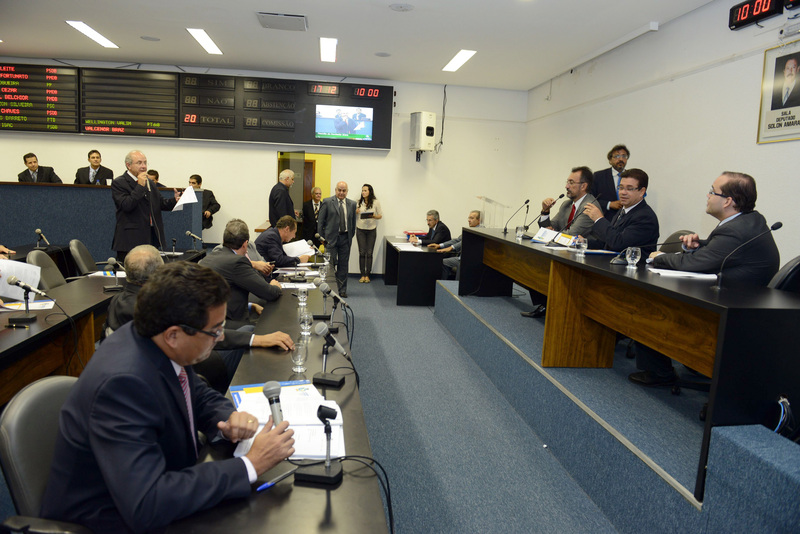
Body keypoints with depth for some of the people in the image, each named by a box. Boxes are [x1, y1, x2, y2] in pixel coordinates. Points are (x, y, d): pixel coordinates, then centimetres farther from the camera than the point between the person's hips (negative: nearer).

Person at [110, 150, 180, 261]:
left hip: (153, 237, 6)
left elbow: (161, 203, 17)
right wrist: (140, 186, -15)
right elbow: (126, 205, -16)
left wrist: (175, 200, -4)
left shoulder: (150, 182, 19)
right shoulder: (118, 183, -3)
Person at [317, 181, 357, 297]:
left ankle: (342, 290, 17)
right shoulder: (327, 202, -1)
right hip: (331, 238, -3)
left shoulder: (352, 204, 8)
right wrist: (322, 237, -3)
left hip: (345, 238, 3)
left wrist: (351, 236, 9)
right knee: (330, 264, -2)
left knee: (343, 265, 7)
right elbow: (320, 221, 0)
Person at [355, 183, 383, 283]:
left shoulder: (376, 202, -1)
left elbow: (380, 215, 3)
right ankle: (362, 275, 7)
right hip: (360, 230, 2)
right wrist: (356, 212, -8)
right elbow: (355, 216, 15)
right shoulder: (358, 202, 6)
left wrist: (374, 216, -18)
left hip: (371, 230, -2)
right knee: (362, 253, 0)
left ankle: (367, 275, 7)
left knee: (369, 253, 0)